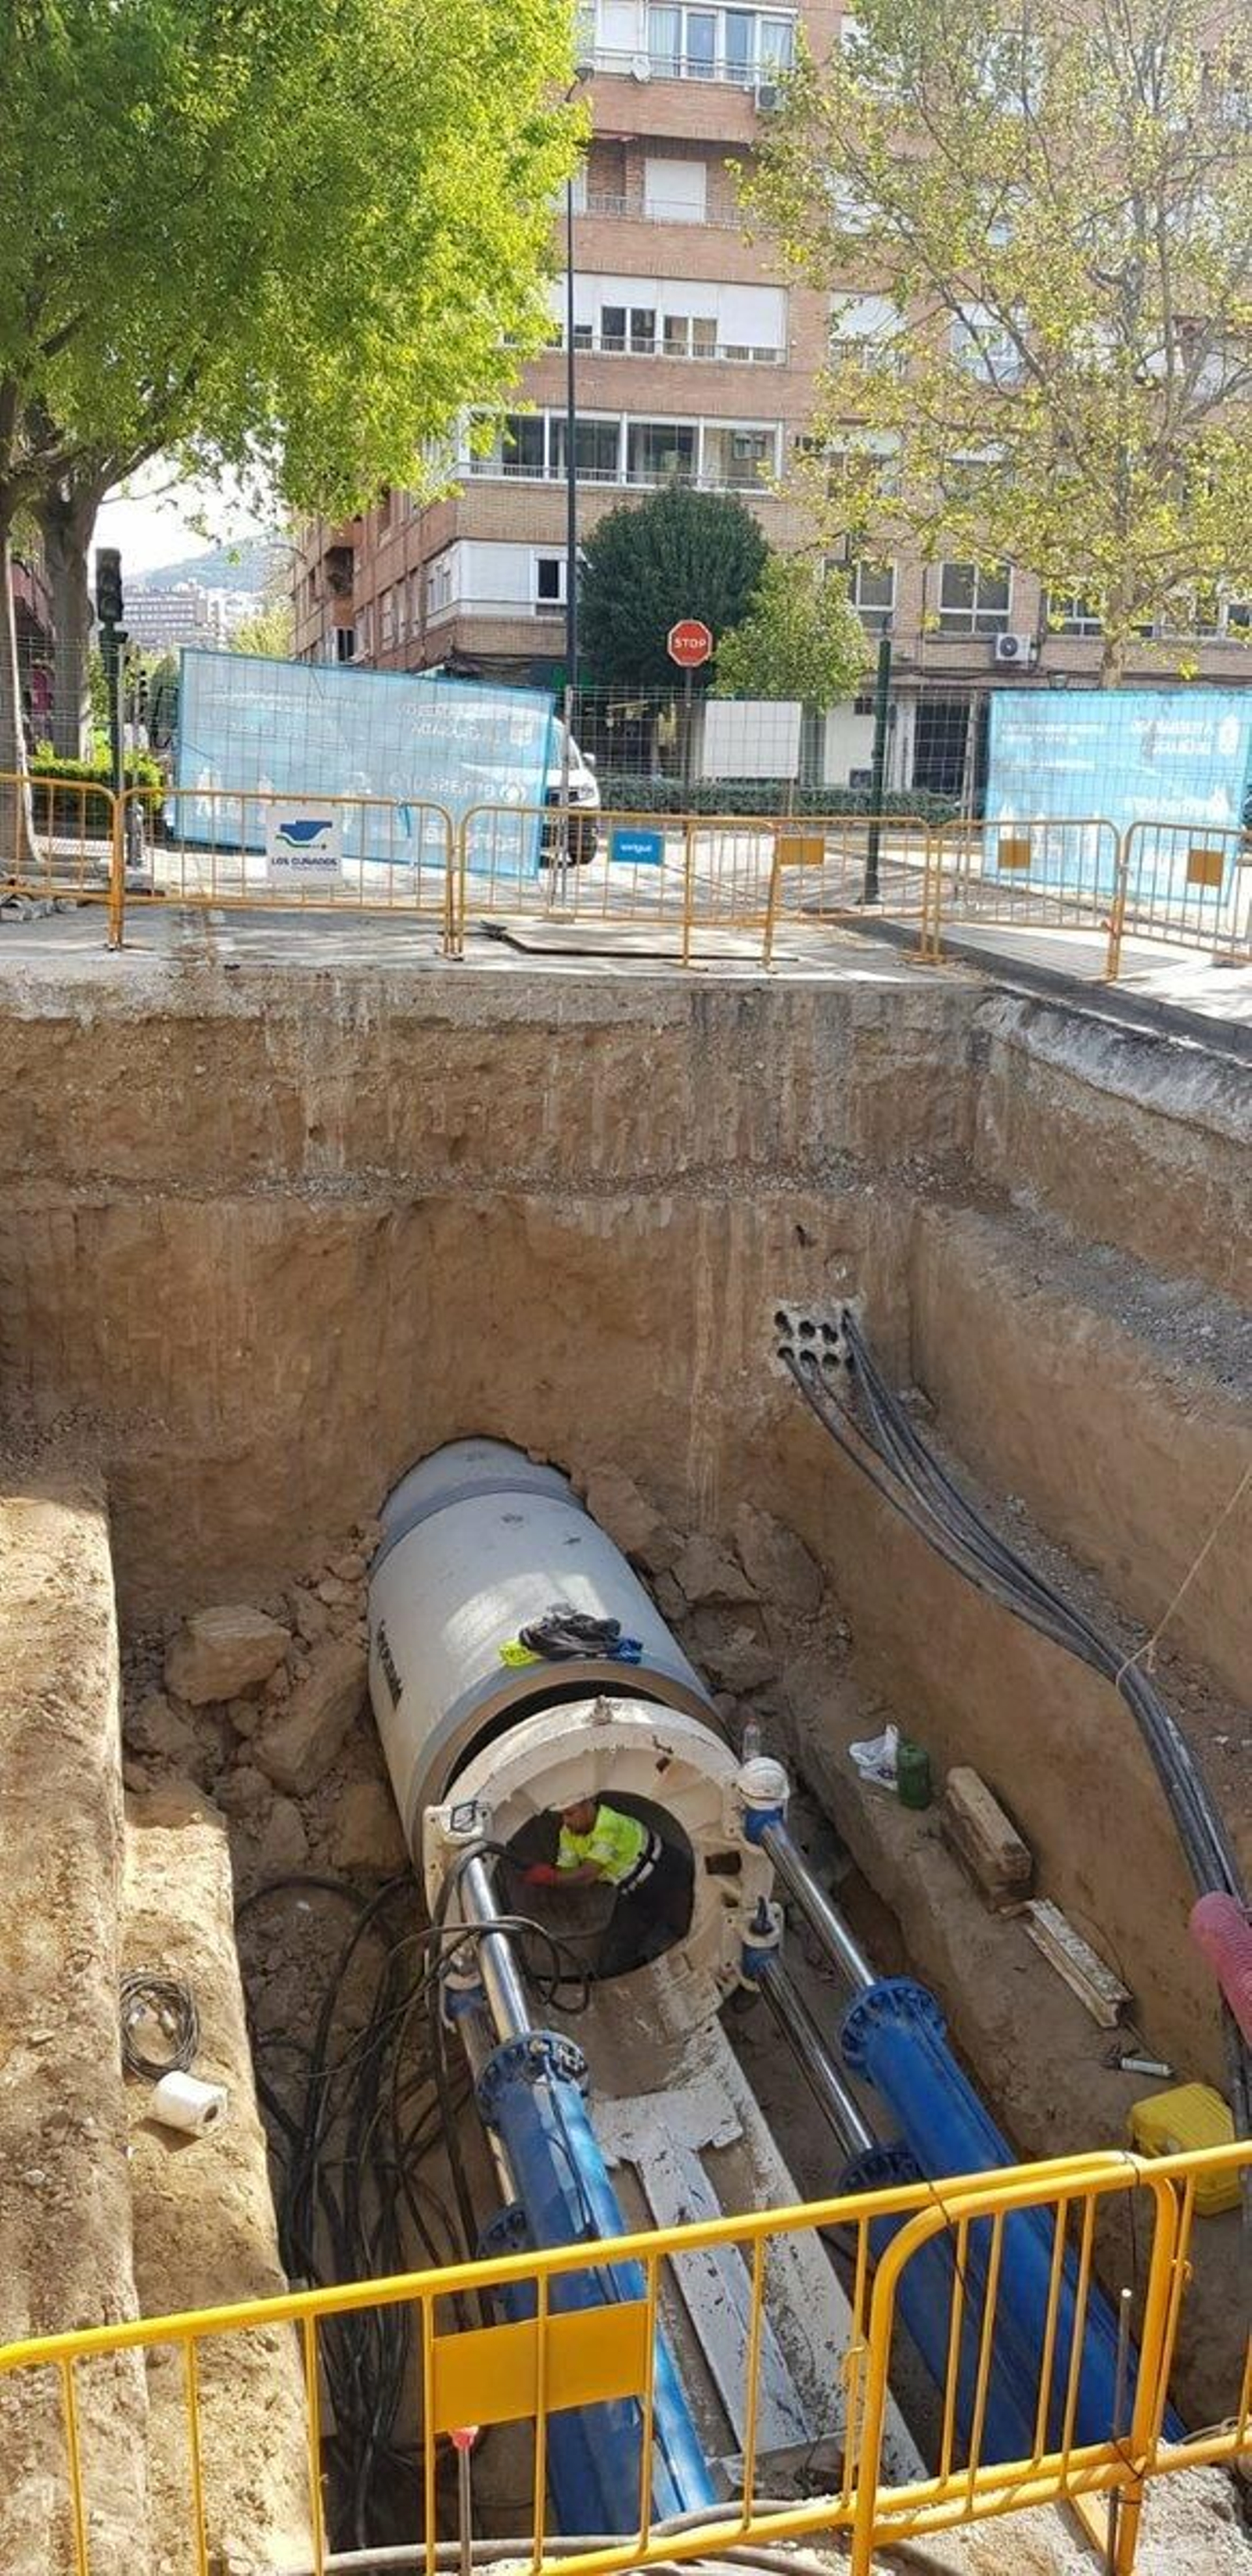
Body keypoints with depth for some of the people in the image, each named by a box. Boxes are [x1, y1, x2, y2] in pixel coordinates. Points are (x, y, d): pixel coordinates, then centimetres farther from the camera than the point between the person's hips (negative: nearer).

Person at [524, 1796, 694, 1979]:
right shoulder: (569, 1833, -7)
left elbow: (588, 1874, -37)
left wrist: (551, 1878, -43)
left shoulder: (609, 1826, -33)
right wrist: (539, 1873, -26)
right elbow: (565, 1871, -7)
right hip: (634, 1894, 8)